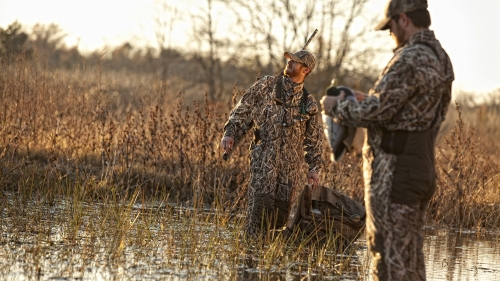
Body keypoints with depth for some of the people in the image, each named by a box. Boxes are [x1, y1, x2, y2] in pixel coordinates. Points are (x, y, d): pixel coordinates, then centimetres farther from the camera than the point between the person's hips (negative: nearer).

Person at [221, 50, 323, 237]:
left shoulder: (308, 103, 11)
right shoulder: (266, 86, 6)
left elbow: (314, 139, 17)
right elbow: (243, 110, 7)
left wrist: (314, 168, 12)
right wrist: (230, 133, -5)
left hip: (290, 163, 3)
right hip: (264, 157, -3)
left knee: (282, 207, 2)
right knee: (260, 203, -13)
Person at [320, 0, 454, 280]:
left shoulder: (411, 59, -18)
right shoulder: (440, 58, 12)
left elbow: (374, 112, -19)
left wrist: (337, 106, -2)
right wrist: (371, 99, 20)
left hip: (394, 171, -9)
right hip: (421, 168, 10)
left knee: (392, 258, -5)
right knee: (410, 255, 15)